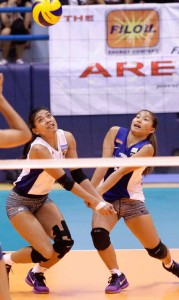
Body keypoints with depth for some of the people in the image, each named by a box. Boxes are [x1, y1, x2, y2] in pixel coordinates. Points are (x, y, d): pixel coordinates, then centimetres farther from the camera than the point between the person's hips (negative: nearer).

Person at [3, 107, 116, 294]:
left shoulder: (66, 138, -9)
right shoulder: (38, 148, -30)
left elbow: (78, 174, -6)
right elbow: (65, 181, -30)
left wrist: (99, 199, -16)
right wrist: (96, 203, -31)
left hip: (42, 200, 7)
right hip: (20, 202, -7)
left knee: (65, 243, -10)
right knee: (46, 252, -16)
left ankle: (37, 274, 17)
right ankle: (5, 261, 10)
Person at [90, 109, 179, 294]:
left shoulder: (147, 148, -15)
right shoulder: (115, 133, -5)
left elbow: (121, 171, -25)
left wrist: (98, 192, -34)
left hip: (131, 200, -1)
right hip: (107, 199, 1)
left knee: (154, 248, 5)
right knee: (98, 233, -28)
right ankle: (117, 276, -9)